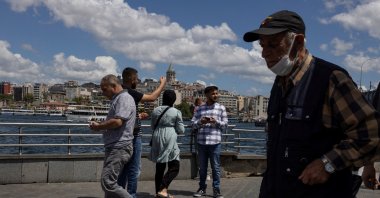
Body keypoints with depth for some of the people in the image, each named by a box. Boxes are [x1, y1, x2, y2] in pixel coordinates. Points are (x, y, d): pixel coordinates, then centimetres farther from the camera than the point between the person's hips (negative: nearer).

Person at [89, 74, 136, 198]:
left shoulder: (124, 98, -12)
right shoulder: (117, 100, 20)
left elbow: (117, 122, -23)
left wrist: (98, 127, -9)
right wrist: (100, 125, 11)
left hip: (119, 148, -11)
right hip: (114, 147, 11)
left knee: (108, 183, -14)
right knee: (110, 183, 13)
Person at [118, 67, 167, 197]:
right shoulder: (130, 92, -17)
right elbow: (152, 97, -15)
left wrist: (138, 116, 19)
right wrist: (162, 84, -2)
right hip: (133, 136, -9)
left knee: (124, 168, 15)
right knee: (134, 170, -2)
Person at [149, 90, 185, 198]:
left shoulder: (155, 111, 6)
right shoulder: (176, 112, -6)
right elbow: (181, 130, -2)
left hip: (157, 140, 6)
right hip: (169, 141, -5)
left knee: (159, 167, 13)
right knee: (174, 167, 0)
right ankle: (163, 189, -14)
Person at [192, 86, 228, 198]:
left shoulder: (221, 108, 7)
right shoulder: (199, 109, 10)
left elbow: (225, 124, 5)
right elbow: (193, 124, 8)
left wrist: (216, 122, -12)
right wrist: (200, 122, -12)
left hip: (215, 142, -2)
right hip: (201, 141, 2)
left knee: (216, 167, 1)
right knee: (202, 167, 10)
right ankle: (202, 188, 21)